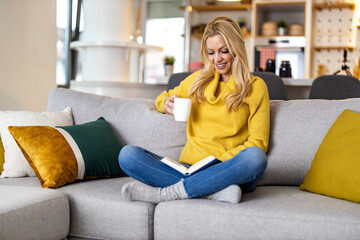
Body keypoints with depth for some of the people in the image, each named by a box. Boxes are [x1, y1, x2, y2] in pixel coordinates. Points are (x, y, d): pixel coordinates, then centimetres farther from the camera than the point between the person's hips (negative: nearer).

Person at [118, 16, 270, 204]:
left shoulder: (255, 87, 7)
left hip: (228, 173, -3)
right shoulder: (198, 80, 17)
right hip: (189, 168, 3)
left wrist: (220, 161, -15)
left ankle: (165, 192, -31)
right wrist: (166, 104, 6)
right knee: (127, 155, -20)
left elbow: (258, 142, 1)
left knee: (255, 157, -38)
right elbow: (164, 97, 32)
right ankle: (215, 192, -33)